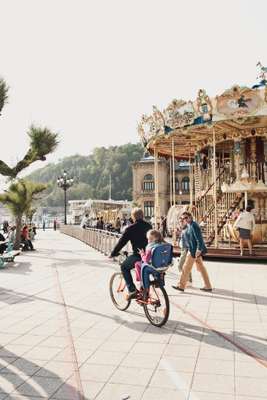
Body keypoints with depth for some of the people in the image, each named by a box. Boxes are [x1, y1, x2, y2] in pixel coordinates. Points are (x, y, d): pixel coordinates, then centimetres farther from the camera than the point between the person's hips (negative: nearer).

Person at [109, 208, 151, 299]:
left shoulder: (130, 228, -7)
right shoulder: (148, 226, 10)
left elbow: (121, 242, -4)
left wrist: (113, 254, 8)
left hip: (138, 255, -6)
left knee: (124, 267, 15)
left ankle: (132, 290, 5)